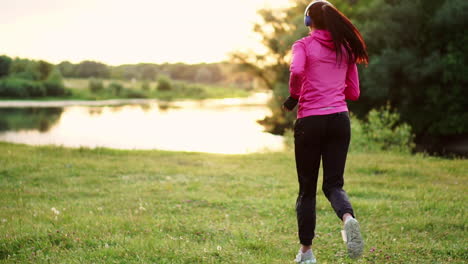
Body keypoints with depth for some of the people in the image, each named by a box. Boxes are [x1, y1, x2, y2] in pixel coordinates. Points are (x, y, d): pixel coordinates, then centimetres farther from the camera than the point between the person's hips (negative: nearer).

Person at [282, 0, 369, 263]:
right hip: (340, 120, 3)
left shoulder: (304, 45, 0)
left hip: (310, 121, -3)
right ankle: (348, 217, -28)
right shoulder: (345, 48, 13)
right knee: (333, 183, 6)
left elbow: (297, 71, -22)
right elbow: (354, 92, 15)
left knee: (307, 188, 9)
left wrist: (294, 96, -5)